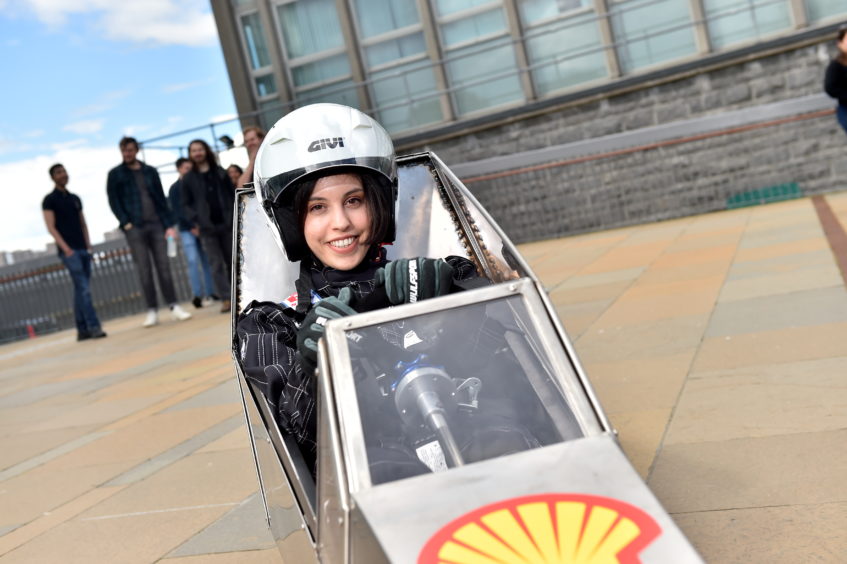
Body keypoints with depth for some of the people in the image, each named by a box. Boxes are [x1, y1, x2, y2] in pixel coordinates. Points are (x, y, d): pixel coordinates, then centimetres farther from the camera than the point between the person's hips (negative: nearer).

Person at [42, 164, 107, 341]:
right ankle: (94, 327, -16)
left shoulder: (75, 198, 18)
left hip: (83, 250, 6)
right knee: (84, 289, -14)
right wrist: (65, 248, -16)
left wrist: (88, 246, 8)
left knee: (81, 290, 7)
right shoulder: (49, 200, 0)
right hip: (68, 250, -6)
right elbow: (51, 227, -7)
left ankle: (82, 330, 11)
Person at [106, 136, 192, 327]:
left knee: (163, 266, 0)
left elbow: (161, 198, 12)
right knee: (144, 270, -2)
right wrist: (126, 223, -10)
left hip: (156, 224, 2)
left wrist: (168, 223, 4)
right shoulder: (115, 174, 7)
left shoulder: (150, 171, 13)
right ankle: (152, 311, 1)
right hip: (134, 228, -2)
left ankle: (173, 306, 1)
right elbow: (113, 201, 1)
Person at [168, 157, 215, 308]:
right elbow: (176, 210, -5)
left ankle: (209, 294, 7)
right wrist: (193, 223, -17)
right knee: (193, 261, -11)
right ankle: (197, 295, -10)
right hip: (187, 230, -3)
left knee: (207, 261, 2)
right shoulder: (174, 188, 4)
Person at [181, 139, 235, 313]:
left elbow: (233, 194, 10)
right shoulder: (188, 179, 5)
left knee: (232, 261, 7)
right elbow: (186, 204, 5)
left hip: (227, 224, 2)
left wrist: (235, 215, -1)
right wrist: (194, 223, -8)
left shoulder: (220, 173, 10)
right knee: (217, 264, -5)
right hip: (206, 228, -2)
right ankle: (225, 299, -7)